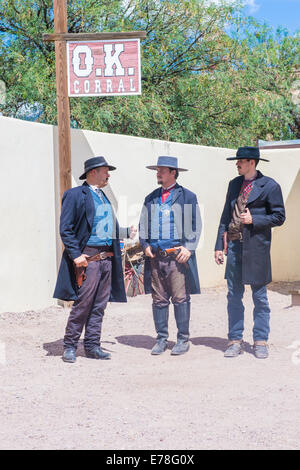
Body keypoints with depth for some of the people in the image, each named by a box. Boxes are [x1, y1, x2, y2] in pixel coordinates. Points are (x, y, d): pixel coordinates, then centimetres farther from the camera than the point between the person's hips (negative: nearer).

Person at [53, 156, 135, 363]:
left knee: (99, 305, 9)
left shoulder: (103, 197, 19)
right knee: (83, 303, -6)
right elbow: (66, 229, -9)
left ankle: (92, 346, 16)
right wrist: (76, 255, -16)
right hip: (88, 257, -8)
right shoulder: (75, 195, -5)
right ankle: (70, 346, 4)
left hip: (107, 257, 8)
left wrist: (127, 232, 15)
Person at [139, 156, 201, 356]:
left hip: (178, 255, -4)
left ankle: (183, 339, 4)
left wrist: (189, 248, -8)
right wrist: (145, 245, 4)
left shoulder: (187, 197, 5)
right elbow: (143, 225, 20)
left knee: (181, 299, -3)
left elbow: (195, 226, 3)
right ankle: (161, 339, 12)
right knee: (159, 299, 5)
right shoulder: (151, 199, 17)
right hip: (155, 256, 4)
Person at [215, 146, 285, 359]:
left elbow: (279, 217, -2)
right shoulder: (234, 184, 13)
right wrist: (219, 245, 10)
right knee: (234, 295, 5)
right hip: (234, 245, 5)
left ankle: (261, 341, 13)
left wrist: (253, 219, -14)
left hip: (256, 246, -4)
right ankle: (235, 341, 12)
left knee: (260, 297, 4)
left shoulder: (269, 186, -3)